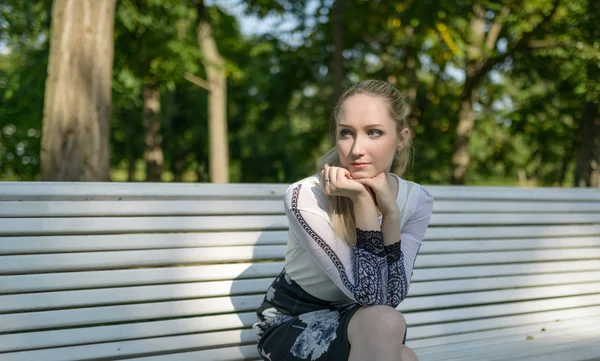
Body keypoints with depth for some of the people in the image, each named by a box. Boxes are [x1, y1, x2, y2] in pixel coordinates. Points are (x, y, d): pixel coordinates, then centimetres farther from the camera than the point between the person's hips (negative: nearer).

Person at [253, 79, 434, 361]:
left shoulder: (416, 200, -12)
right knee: (384, 324, -33)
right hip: (290, 323, -4)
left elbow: (390, 299, -20)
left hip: (353, 320, 4)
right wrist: (363, 201, -34)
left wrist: (390, 210, -29)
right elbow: (369, 295, -27)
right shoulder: (305, 197, -26)